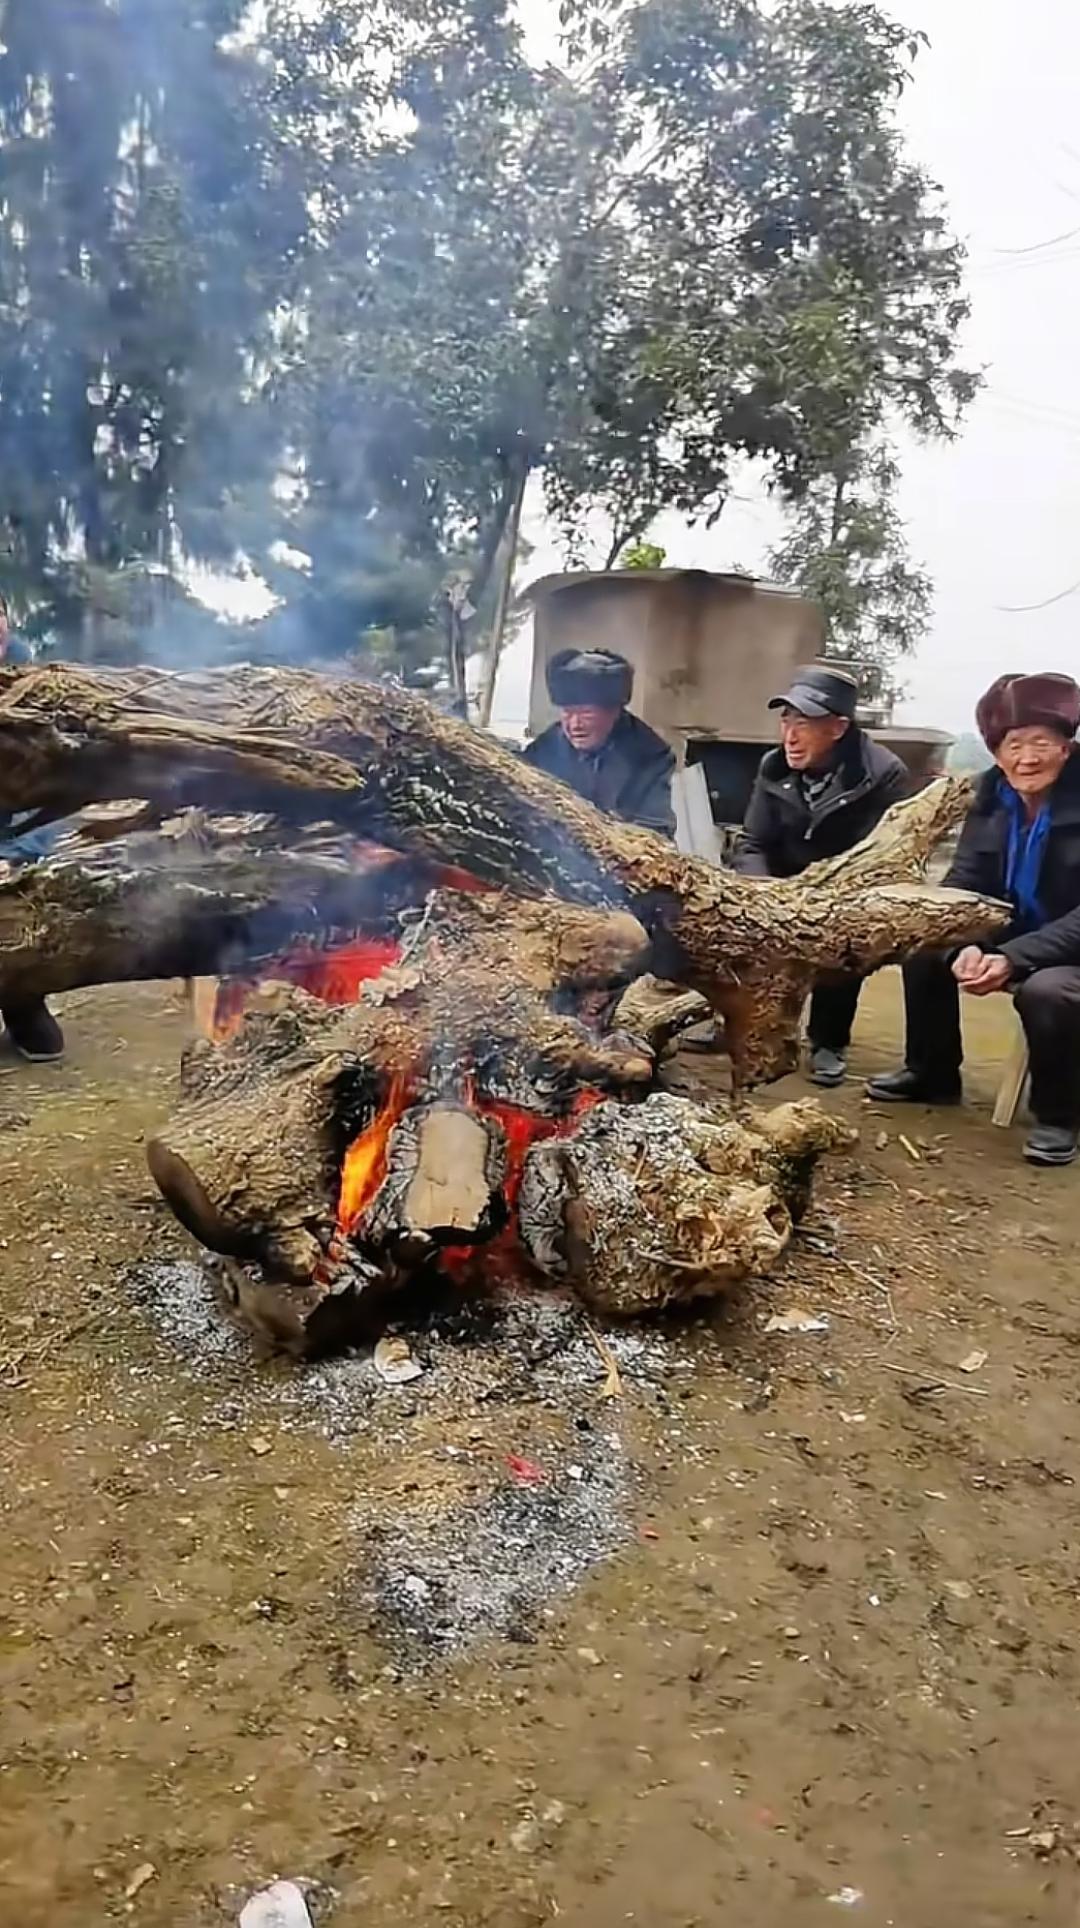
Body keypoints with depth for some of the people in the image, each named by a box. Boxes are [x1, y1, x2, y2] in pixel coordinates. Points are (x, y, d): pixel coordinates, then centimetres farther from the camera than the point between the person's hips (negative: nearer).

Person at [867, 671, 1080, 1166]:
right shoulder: (993, 793, -4)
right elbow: (964, 881, -7)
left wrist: (1012, 958, -36)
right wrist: (967, 946, -27)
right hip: (1012, 938, 6)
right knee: (925, 948, -8)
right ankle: (931, 1074, 13)